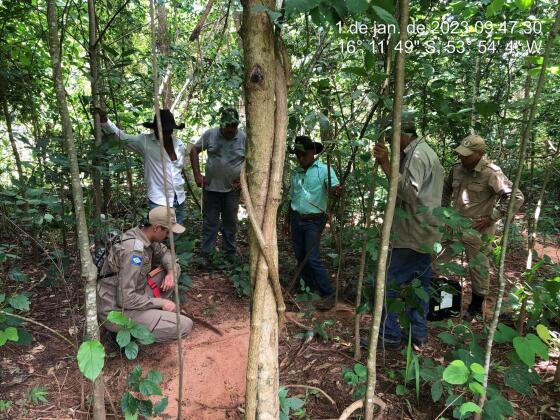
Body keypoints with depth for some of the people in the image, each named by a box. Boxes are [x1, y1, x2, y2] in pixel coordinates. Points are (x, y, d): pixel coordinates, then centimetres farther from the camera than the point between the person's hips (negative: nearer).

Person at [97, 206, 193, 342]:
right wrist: (160, 302, -17)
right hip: (117, 311, -9)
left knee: (174, 268, 8)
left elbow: (164, 252, 15)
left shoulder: (143, 233, -3)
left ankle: (152, 312, 9)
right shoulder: (133, 251, -29)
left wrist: (171, 272, -5)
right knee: (184, 326, -18)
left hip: (130, 297, 9)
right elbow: (126, 299, -29)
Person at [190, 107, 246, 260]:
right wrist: (197, 175, -4)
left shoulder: (244, 138, -6)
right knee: (209, 222, 8)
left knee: (230, 222, 12)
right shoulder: (210, 134, -6)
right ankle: (205, 254, 17)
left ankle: (230, 253, 27)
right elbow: (194, 151, 3)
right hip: (211, 187, 0)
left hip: (232, 189, 0)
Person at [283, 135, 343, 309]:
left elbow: (335, 187, -24)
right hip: (296, 220, 6)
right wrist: (287, 219, 16)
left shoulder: (324, 170, -8)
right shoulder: (296, 172, 9)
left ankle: (329, 294, 2)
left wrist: (337, 190, -47)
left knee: (312, 259, -10)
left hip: (314, 221, -6)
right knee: (300, 256, 11)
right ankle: (311, 288, 26)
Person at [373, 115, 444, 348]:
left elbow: (409, 192, -28)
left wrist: (385, 164, -29)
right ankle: (419, 334, 24)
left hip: (412, 235, -10)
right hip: (424, 234, 10)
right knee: (420, 284, 15)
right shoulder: (424, 151, 17)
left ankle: (388, 335, 8)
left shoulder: (416, 155, -15)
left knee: (389, 284, -2)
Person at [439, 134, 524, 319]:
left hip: (477, 230, -6)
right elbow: (446, 188, 19)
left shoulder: (491, 173, -20)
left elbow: (516, 197, -20)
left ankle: (476, 305, 28)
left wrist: (491, 218, -19)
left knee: (478, 268, 10)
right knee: (437, 260, 12)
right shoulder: (457, 167, -1)